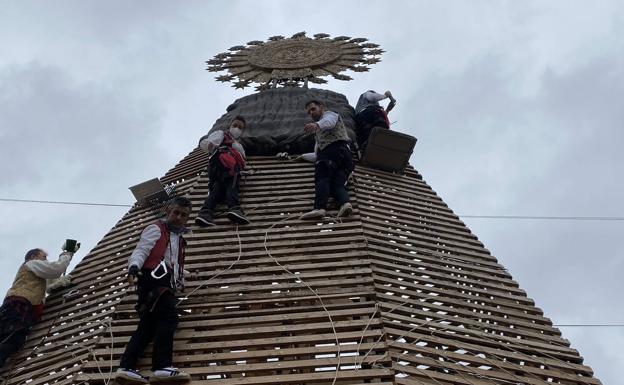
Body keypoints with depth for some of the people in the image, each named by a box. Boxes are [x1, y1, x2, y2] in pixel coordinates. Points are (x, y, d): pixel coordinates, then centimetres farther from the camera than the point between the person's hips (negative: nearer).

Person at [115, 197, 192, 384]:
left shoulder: (179, 238, 32)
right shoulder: (156, 229, 8)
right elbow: (140, 250, -6)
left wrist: (179, 283, 24)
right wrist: (134, 266, -25)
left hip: (165, 283, 8)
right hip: (154, 277, -8)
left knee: (148, 325, -5)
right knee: (169, 317, -23)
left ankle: (126, 367, -12)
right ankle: (161, 367, -32)